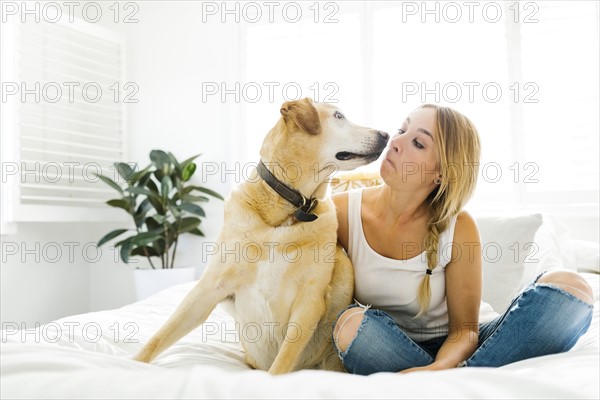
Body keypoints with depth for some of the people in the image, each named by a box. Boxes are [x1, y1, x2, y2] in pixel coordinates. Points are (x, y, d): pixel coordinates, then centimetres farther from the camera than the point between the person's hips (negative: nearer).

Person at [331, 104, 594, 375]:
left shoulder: (459, 228, -12)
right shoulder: (340, 211, -10)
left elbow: (463, 329, -10)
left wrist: (438, 368, -32)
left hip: (444, 352, 1)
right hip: (381, 352, 0)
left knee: (568, 287, -16)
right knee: (352, 322, -36)